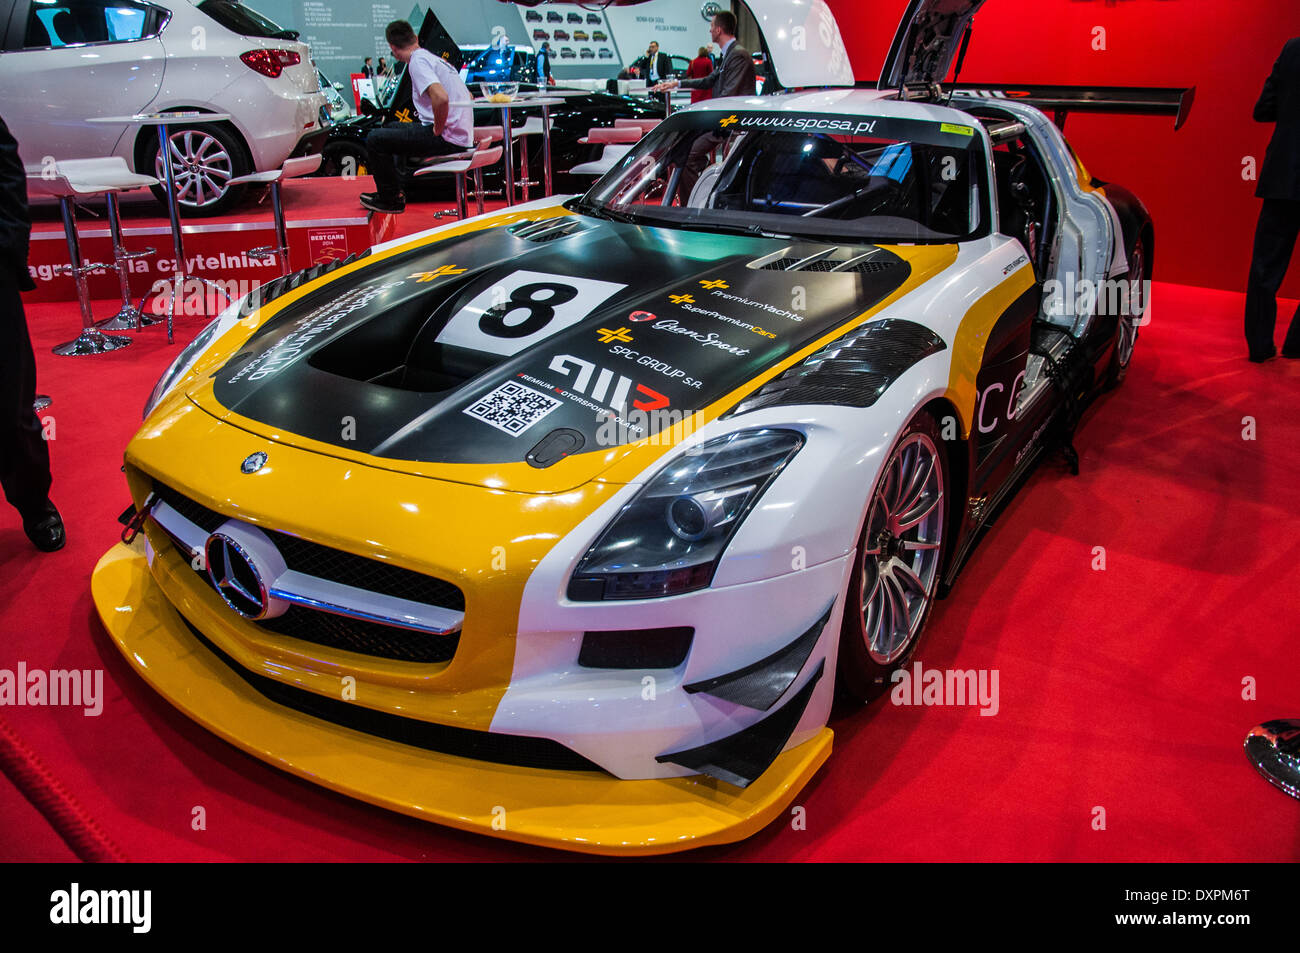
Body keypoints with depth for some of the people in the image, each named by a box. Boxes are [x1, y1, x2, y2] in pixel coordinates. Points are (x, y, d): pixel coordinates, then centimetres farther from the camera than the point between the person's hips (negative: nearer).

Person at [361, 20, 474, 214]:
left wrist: (437, 130, -15)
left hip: (447, 140, -10)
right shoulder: (434, 58, 18)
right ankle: (391, 190, 35)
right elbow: (468, 97, 26)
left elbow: (441, 98, -30)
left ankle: (390, 199, 6)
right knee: (392, 128, 29)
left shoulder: (418, 61, -12)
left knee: (375, 139, -5)